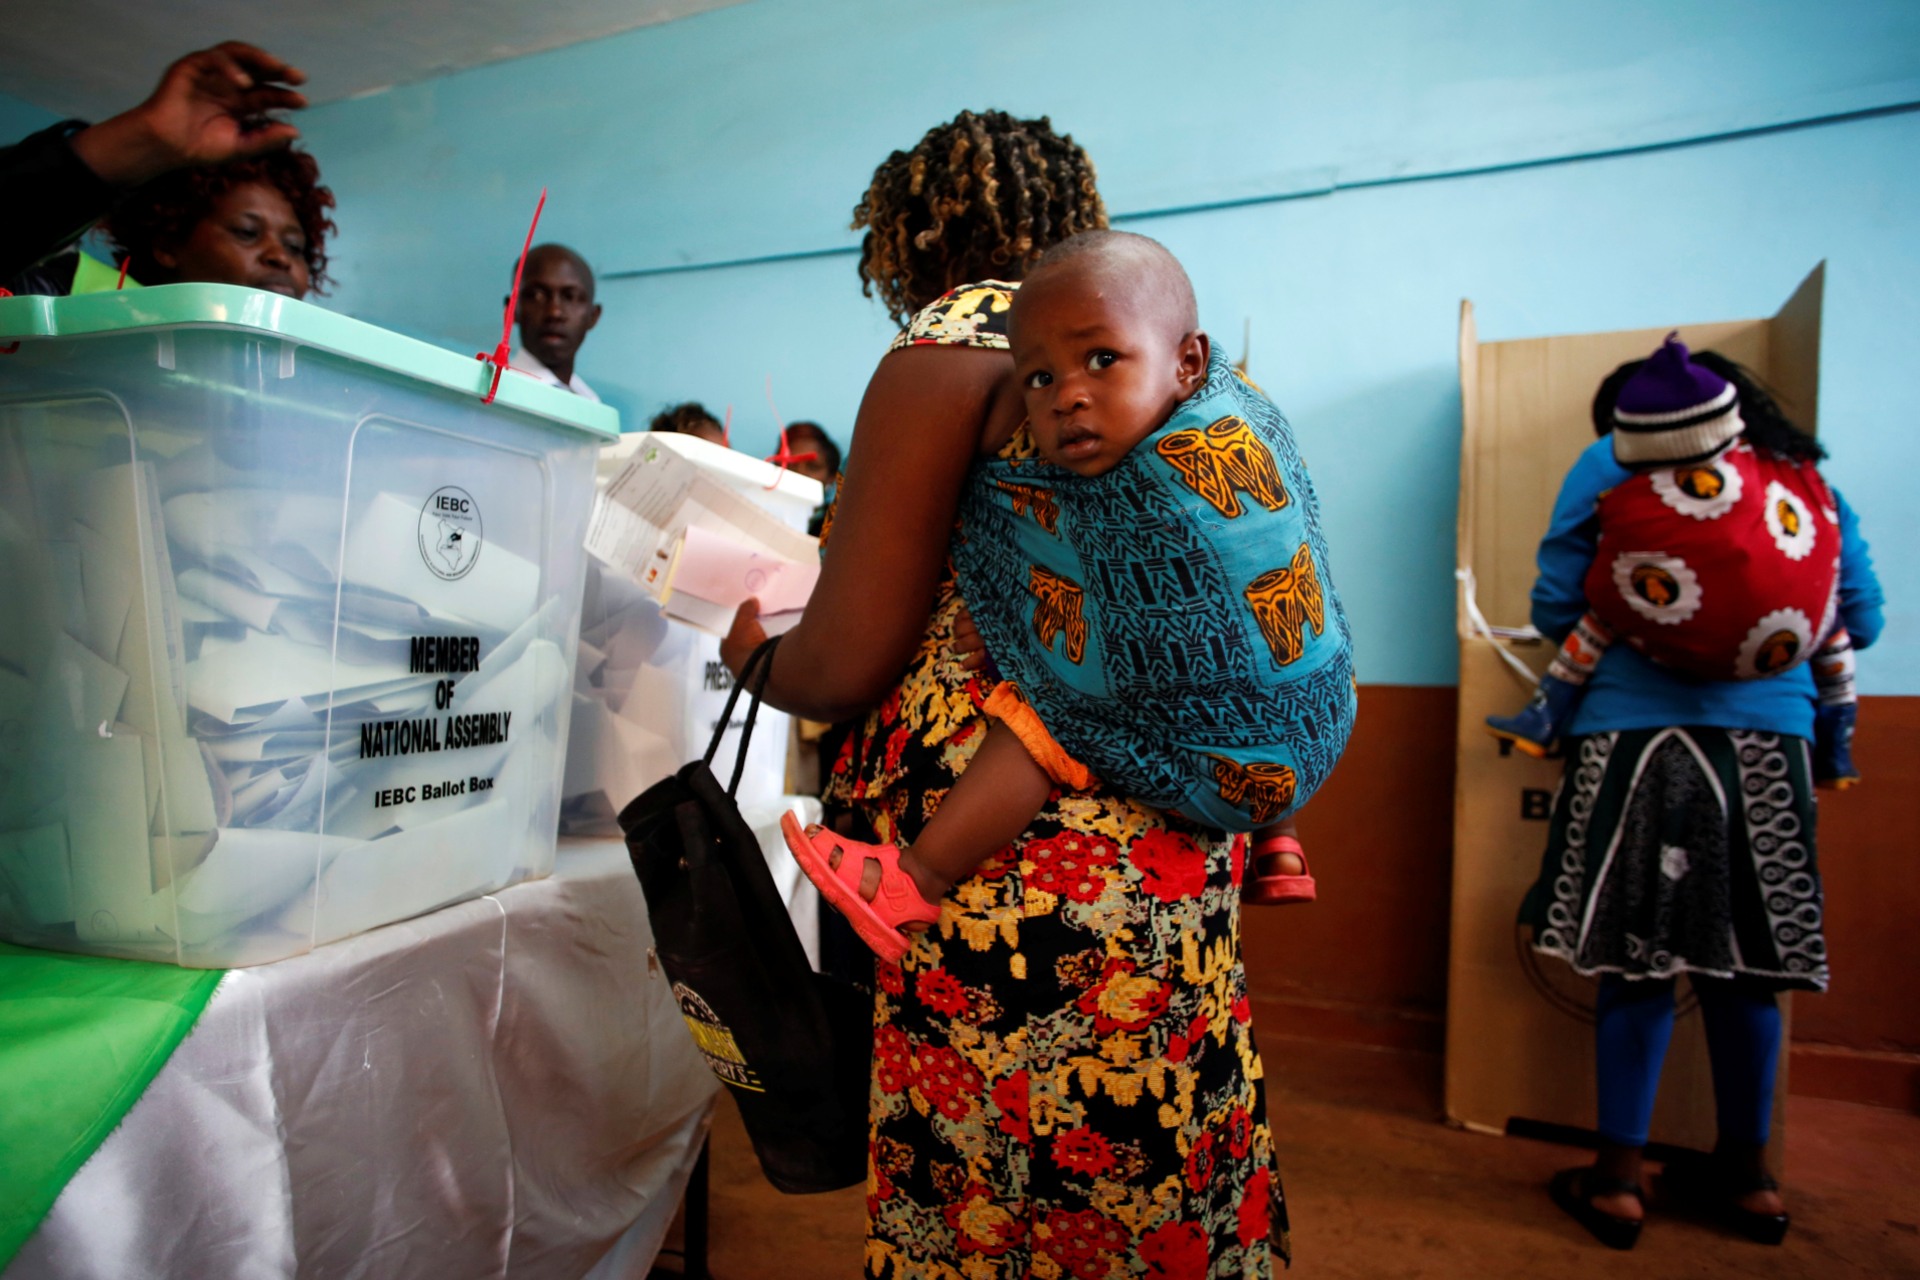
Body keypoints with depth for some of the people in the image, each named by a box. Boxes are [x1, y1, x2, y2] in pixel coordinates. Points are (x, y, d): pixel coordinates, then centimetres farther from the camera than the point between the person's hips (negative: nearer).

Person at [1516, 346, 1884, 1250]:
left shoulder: (1612, 462, 4)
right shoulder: (1805, 473, 15)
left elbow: (1555, 609, -2)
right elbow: (1859, 618, 17)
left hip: (1638, 733, -3)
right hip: (1771, 742, 4)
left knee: (1638, 959, 3)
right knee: (1745, 961, 13)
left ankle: (1619, 1179, 12)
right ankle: (1748, 1174, 28)